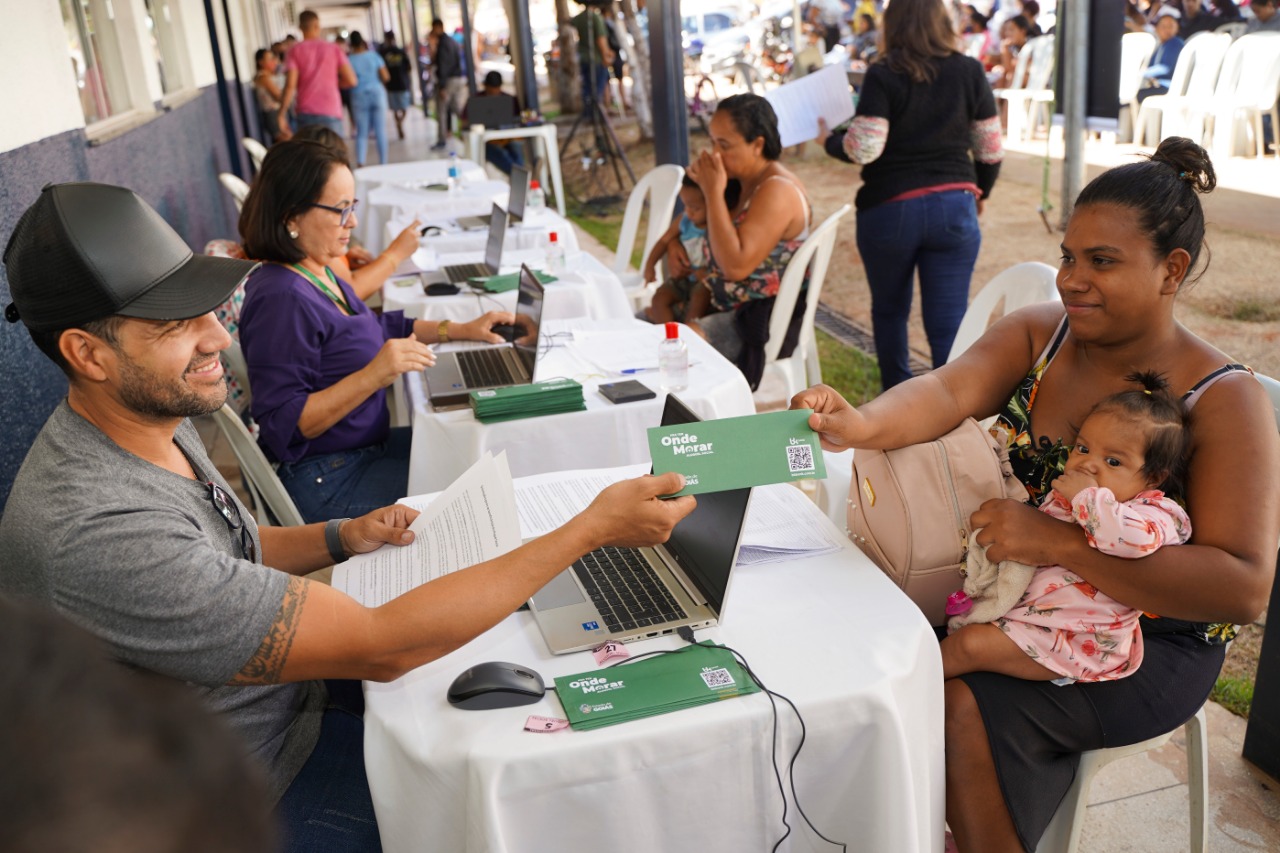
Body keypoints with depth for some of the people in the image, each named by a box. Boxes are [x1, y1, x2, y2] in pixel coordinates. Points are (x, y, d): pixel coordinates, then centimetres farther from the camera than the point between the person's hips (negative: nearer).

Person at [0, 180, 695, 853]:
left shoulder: (154, 419, -6)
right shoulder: (91, 536, -36)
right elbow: (378, 647, -35)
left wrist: (344, 538, -5)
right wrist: (593, 528, -33)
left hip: (294, 693, 8)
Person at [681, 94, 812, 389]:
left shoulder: (777, 191, -19)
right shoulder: (740, 183, 7)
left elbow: (736, 266, -29)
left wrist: (713, 193, -24)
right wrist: (690, 319, -2)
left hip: (764, 322, -10)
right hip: (726, 308, 10)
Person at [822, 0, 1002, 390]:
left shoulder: (883, 75, -7)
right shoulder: (969, 71, 2)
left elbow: (863, 148, -15)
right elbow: (990, 148, 5)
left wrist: (830, 141, 6)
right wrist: (980, 194, 22)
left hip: (890, 208, -1)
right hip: (955, 207, 2)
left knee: (889, 311, 19)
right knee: (950, 323, 2)